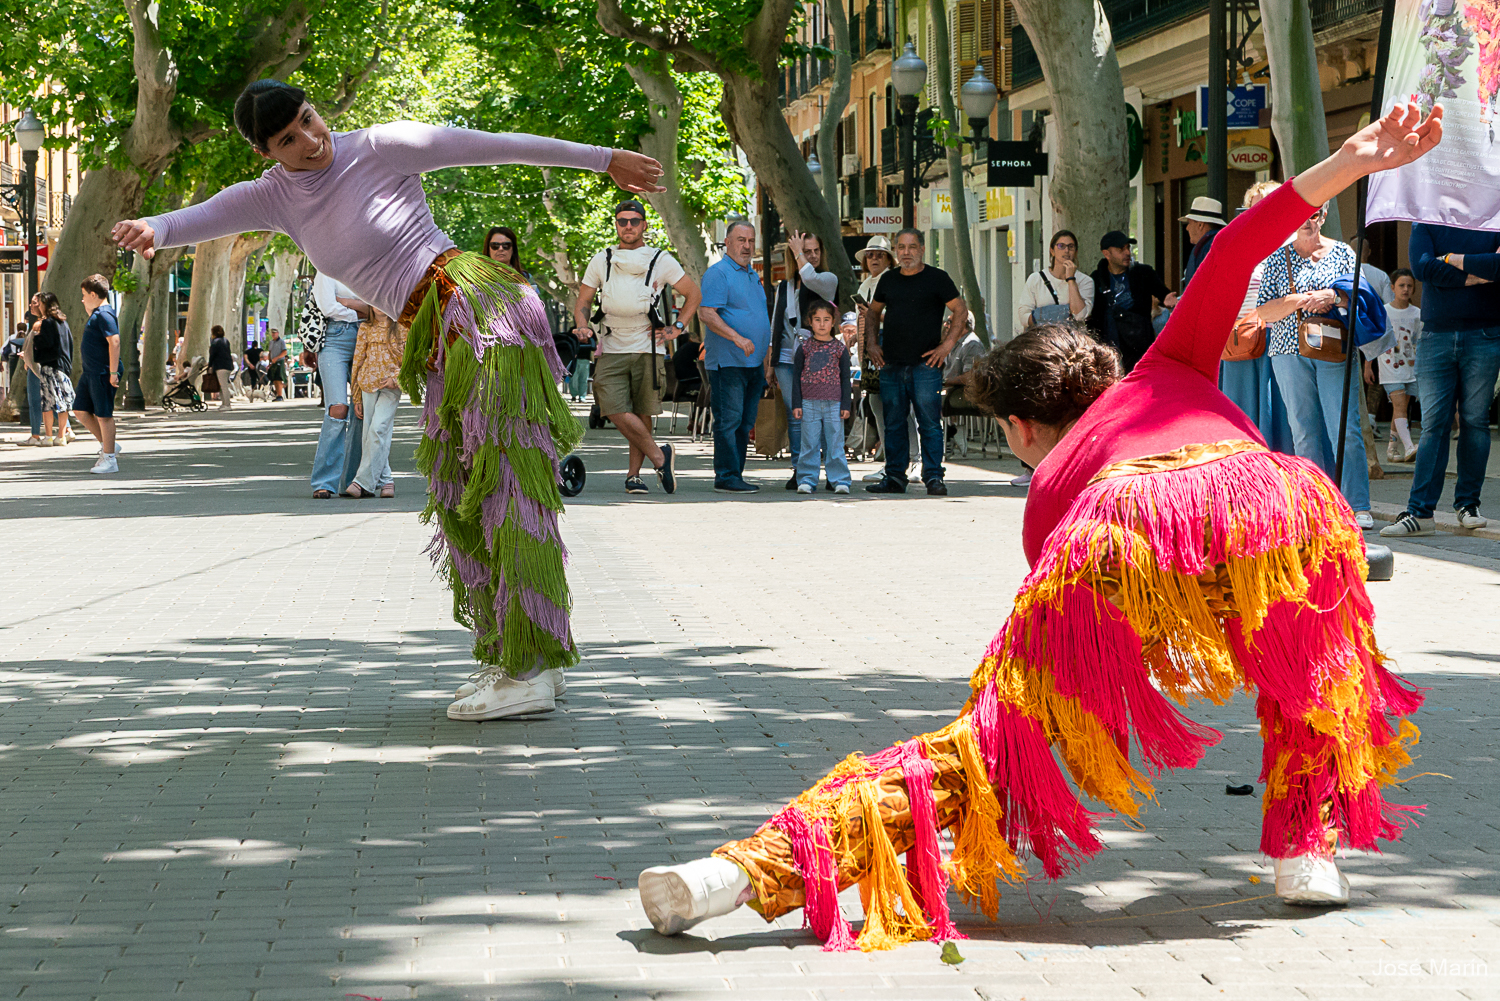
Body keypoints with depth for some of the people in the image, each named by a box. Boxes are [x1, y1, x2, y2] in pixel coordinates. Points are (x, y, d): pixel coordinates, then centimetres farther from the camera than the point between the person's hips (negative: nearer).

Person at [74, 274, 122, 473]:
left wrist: (113, 372, -27)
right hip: (90, 373, 10)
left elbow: (114, 342, -24)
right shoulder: (96, 314, 16)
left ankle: (110, 459, 3)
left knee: (103, 415, -4)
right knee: (81, 411, 12)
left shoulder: (105, 315, -16)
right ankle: (107, 447, 21)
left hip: (103, 373, -10)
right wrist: (88, 309, 24)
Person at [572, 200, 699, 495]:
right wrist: (582, 326, -6)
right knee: (616, 411, -15)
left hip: (648, 348, -1)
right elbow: (583, 302, 14)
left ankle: (634, 473, 10)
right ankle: (660, 456, -2)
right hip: (611, 349, 1)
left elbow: (693, 294, 12)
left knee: (642, 414, -1)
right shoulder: (601, 261, 9)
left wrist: (677, 328, 3)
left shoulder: (661, 261, 5)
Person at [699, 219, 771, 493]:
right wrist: (737, 338, -27)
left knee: (745, 423, 8)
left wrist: (764, 357, 22)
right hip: (728, 362, -9)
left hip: (753, 364, 9)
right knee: (728, 420, -9)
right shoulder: (718, 273, -8)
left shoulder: (752, 275, 20)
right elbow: (706, 313, -18)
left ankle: (735, 475, 12)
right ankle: (726, 477, -7)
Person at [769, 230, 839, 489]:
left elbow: (809, 278, -21)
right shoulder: (784, 287, 17)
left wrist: (798, 252, -5)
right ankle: (798, 471, -1)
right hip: (787, 358, 4)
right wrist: (770, 365, 18)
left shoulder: (829, 280, 3)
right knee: (794, 415, -3)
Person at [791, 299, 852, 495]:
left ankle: (840, 481, 3)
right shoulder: (804, 347, 5)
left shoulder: (840, 348, 6)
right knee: (809, 444, 1)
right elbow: (796, 377, 7)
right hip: (809, 403, 0)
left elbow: (845, 378, 9)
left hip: (833, 404, 0)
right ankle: (807, 480, 6)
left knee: (835, 442, 0)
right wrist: (796, 404, 1)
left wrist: (846, 405, 3)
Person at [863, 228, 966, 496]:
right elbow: (873, 313, 26)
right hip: (891, 364, 4)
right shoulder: (888, 280, 14)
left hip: (925, 364, -4)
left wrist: (948, 343, -8)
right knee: (893, 424, 6)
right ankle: (894, 477, 11)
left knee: (930, 424, -6)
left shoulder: (936, 278, 1)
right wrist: (870, 343, 13)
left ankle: (933, 478, -3)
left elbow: (961, 311, 0)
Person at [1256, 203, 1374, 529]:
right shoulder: (1277, 259, 9)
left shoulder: (1342, 253, 9)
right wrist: (1301, 300, -12)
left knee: (1346, 430, -10)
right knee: (1305, 431, 0)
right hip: (1290, 353, 1)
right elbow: (1263, 311, 2)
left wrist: (1332, 296, -11)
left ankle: (1358, 507, -10)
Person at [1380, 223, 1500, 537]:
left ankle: (1467, 504, 11)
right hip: (1436, 336, 1)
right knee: (1433, 423, -4)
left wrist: (1452, 260, -8)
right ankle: (1419, 511, -5)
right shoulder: (1424, 225, 9)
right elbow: (1422, 267, -10)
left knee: (1475, 420, 1)